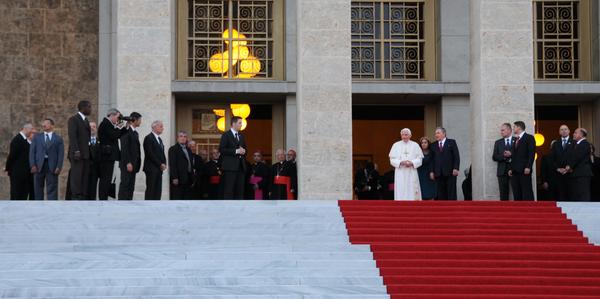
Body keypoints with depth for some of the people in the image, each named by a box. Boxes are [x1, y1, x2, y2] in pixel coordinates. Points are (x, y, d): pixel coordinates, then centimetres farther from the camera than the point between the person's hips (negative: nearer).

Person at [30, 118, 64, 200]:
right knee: (38, 188, 3)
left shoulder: (58, 139, 11)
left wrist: (59, 167, -11)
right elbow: (32, 152, 7)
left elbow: (61, 154, 3)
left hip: (52, 167, -2)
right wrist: (33, 165, -6)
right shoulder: (37, 137, 16)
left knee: (52, 189, -4)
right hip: (39, 166, 2)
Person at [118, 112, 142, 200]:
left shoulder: (135, 133, 19)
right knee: (125, 184, -10)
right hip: (127, 163, -9)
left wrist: (138, 163, 10)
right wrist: (128, 162, -20)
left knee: (131, 186, 4)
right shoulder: (126, 131, -8)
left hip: (134, 163, 9)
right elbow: (124, 148, -14)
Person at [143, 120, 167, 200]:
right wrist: (160, 164, -14)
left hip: (159, 169, 9)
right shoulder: (148, 138, -7)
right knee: (150, 190, -10)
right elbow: (150, 154, -15)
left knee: (158, 191, 3)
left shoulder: (159, 139, 21)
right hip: (151, 168, -8)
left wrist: (164, 164, 3)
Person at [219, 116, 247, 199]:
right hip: (230, 166, -7)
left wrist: (243, 151, 1)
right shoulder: (226, 135, -3)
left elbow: (244, 148, 26)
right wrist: (236, 151, -17)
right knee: (229, 190, -8)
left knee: (240, 189, 4)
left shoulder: (241, 136, 18)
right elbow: (221, 149, -12)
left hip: (240, 166, 7)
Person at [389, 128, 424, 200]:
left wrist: (412, 163, -15)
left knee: (412, 193, -3)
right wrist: (401, 162, -14)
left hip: (412, 172, 0)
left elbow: (419, 159, 3)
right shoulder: (396, 145, 7)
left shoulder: (415, 145, 7)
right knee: (400, 193, -5)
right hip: (400, 173, 0)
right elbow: (392, 159, 2)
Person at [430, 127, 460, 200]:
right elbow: (432, 159, 10)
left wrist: (456, 168, -11)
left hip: (450, 172, -3)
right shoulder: (434, 145, 14)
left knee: (451, 193, -2)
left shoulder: (452, 142, 6)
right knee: (440, 194, 0)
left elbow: (456, 156, 0)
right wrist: (432, 171, 1)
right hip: (438, 174, 3)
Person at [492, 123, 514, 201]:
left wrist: (511, 155, -15)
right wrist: (504, 156, -11)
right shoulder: (498, 142, 14)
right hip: (502, 170, 2)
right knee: (503, 193, 0)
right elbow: (494, 157, 6)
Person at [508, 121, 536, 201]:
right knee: (516, 193, 3)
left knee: (527, 192, -8)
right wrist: (511, 168, 12)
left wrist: (528, 167, -19)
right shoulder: (516, 139, 22)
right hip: (515, 170, 7)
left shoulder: (529, 138, -1)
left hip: (524, 170, -7)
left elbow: (532, 154, -10)